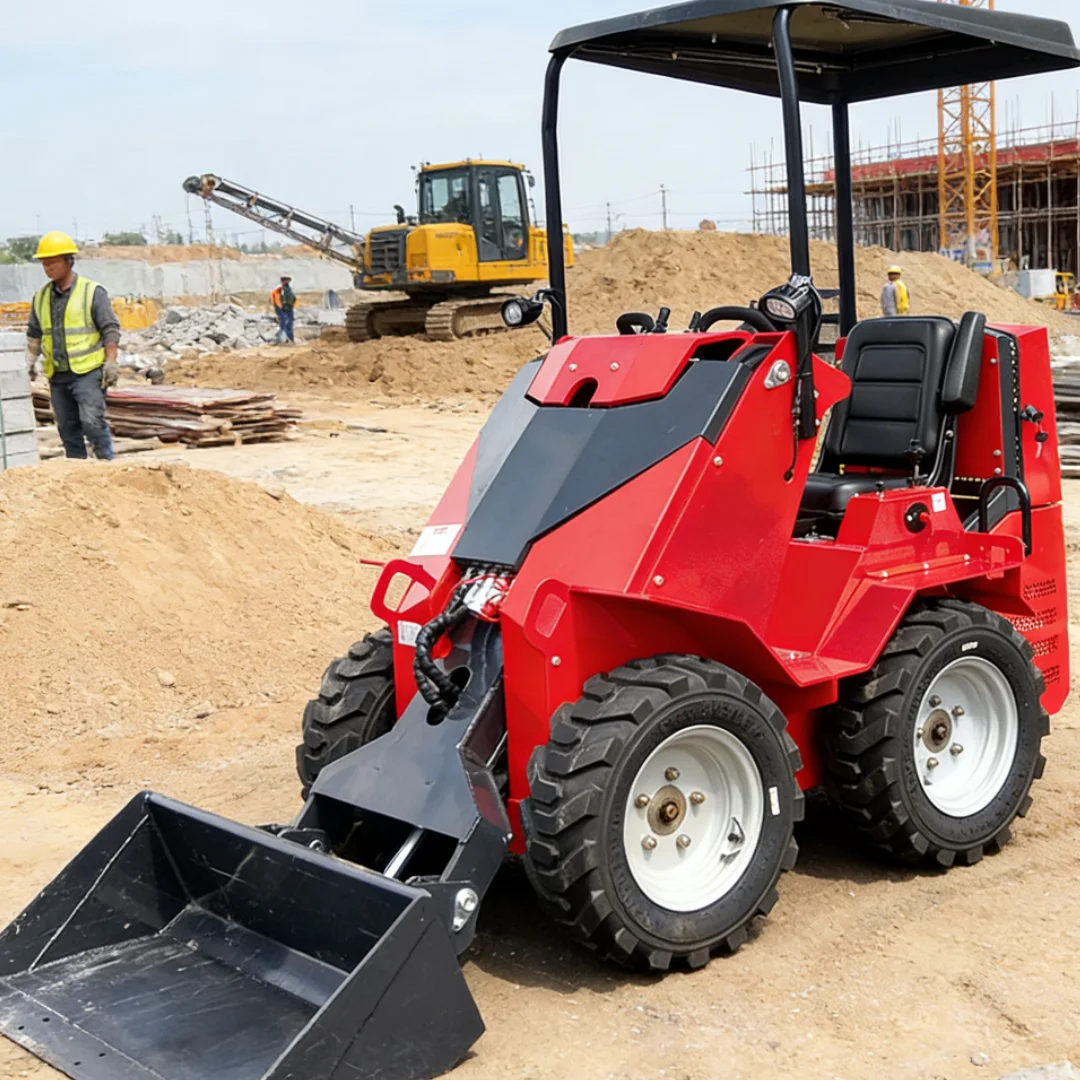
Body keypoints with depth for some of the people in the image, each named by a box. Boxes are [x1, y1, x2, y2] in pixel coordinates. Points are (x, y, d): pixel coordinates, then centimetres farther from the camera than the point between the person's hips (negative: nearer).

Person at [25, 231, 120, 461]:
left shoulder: (92, 292, -7)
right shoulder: (41, 297, 10)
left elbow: (111, 330, -8)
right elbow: (34, 333, 18)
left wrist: (111, 363, -14)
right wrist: (31, 360, 6)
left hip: (88, 372, -6)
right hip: (57, 376, 6)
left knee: (92, 422, -15)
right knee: (67, 429, 9)